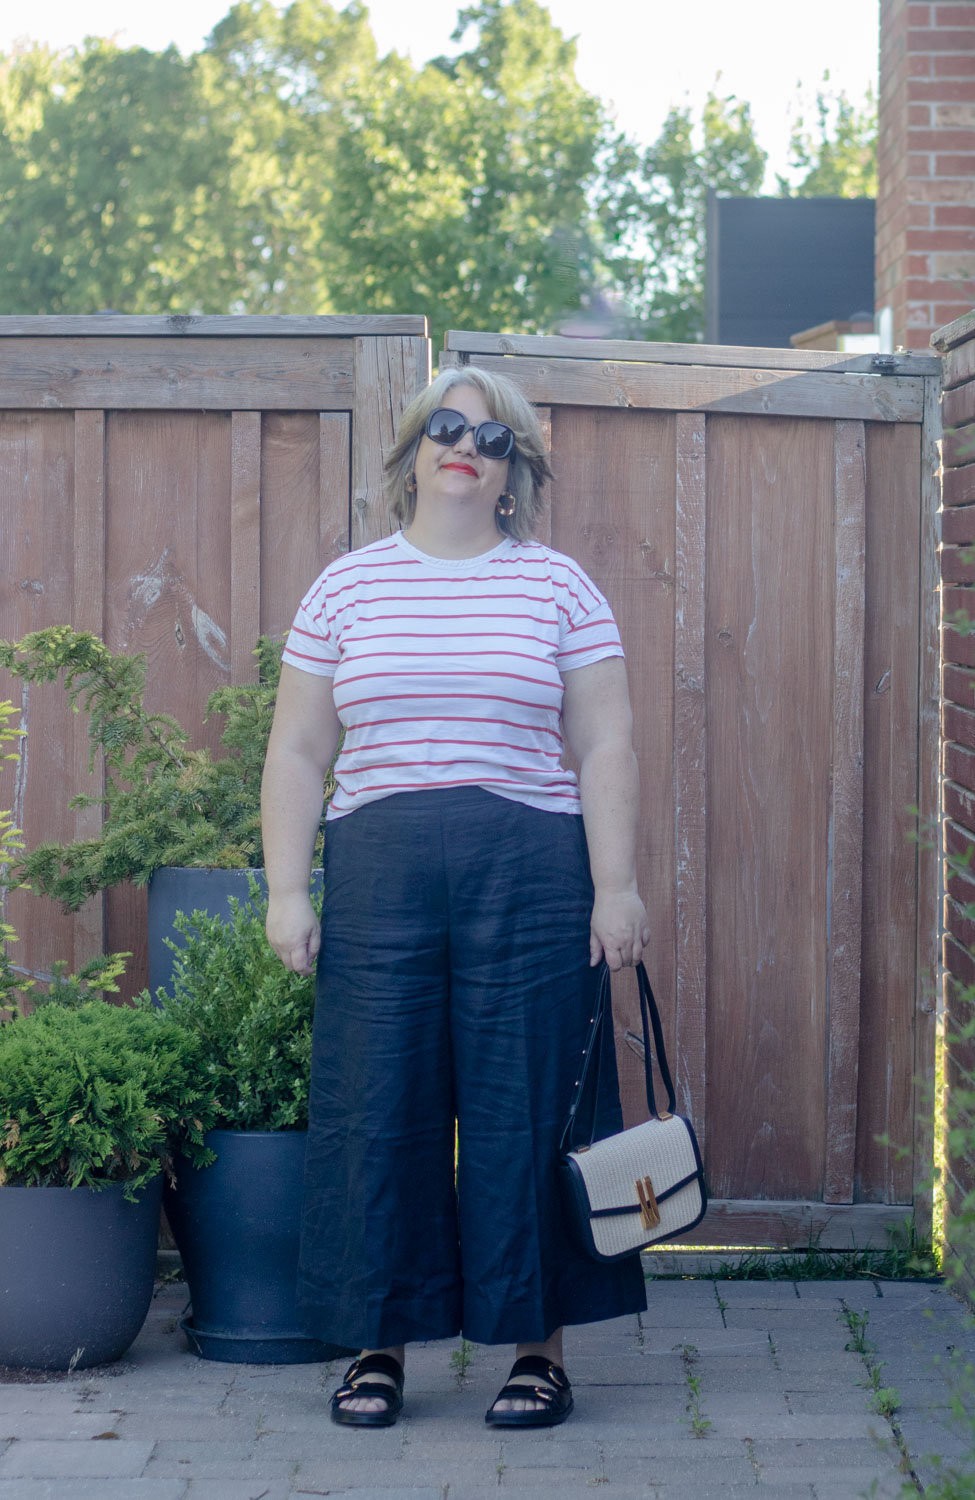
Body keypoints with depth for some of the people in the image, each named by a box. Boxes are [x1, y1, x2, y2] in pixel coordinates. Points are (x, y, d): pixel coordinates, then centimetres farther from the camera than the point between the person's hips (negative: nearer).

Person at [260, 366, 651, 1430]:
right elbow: (297, 754, 10)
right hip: (378, 876, 1)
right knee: (376, 1106, 2)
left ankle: (539, 1347, 10)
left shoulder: (558, 587, 7)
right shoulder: (346, 587, 10)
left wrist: (617, 888, -4)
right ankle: (379, 1344, 13)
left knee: (526, 1105, 0)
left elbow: (605, 750, 4)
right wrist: (285, 893, 2)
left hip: (531, 875, -1)